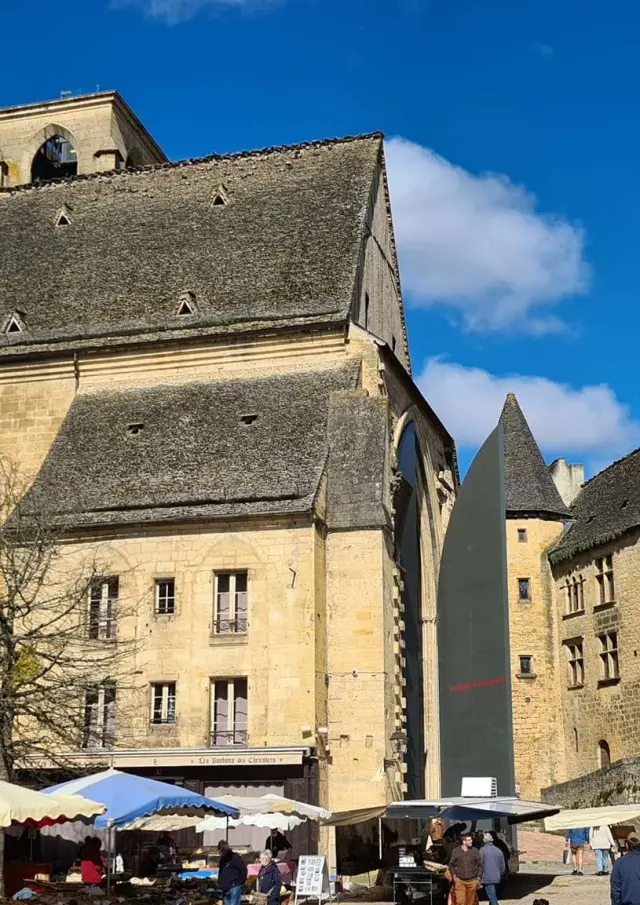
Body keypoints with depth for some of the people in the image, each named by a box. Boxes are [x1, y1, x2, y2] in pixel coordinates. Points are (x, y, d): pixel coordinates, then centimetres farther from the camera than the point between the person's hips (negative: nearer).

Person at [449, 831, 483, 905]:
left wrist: (478, 877, 3)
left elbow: (480, 865, 9)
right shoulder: (456, 851, 1)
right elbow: (451, 865, 11)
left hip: (472, 881, 1)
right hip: (459, 881, -1)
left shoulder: (475, 851, 2)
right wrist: (454, 875, 1)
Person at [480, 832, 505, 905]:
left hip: (487, 879, -5)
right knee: (493, 898, 18)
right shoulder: (498, 851, 7)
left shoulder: (482, 850, -8)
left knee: (493, 899, -8)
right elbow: (503, 866, 12)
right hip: (497, 879, 5)